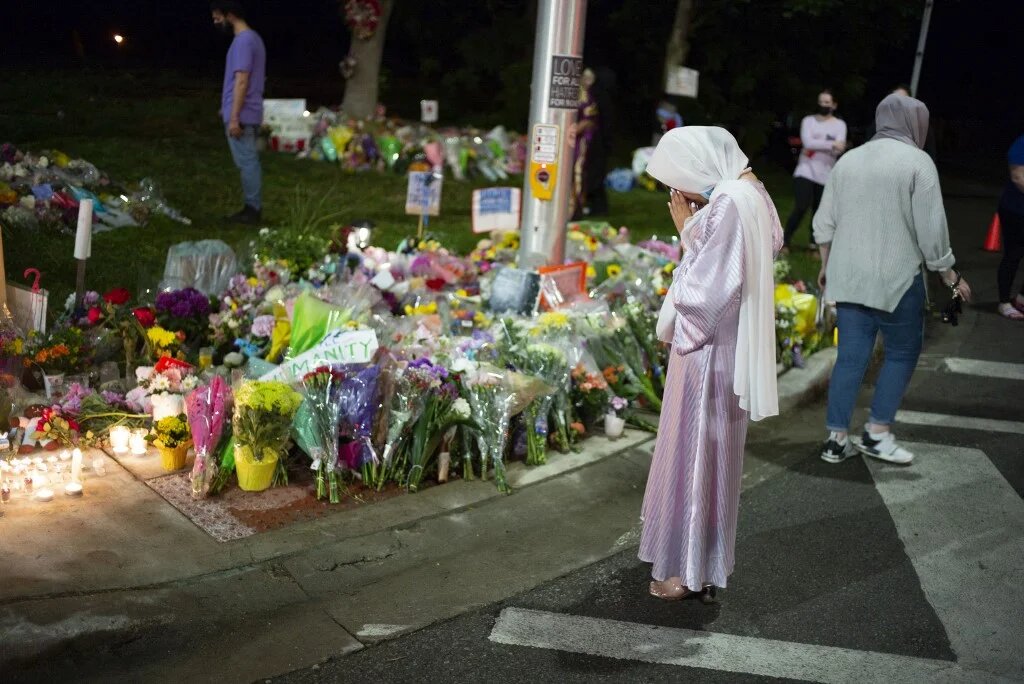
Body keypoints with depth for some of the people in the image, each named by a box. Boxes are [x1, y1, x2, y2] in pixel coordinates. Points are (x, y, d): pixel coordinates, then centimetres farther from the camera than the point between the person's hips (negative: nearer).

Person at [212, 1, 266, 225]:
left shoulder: (242, 41, -16)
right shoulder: (252, 38, 15)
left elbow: (241, 81, -22)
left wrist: (234, 117, -22)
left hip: (242, 115, -10)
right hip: (250, 113, 10)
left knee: (246, 162, -4)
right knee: (250, 161, 12)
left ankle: (252, 209, 1)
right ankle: (254, 206, 18)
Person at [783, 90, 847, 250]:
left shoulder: (840, 124, 6)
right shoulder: (808, 120, 5)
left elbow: (839, 149, -9)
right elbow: (807, 142, -13)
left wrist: (816, 145, -15)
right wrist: (831, 144, -16)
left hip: (825, 175, 2)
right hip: (805, 171, -2)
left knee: (818, 212, 4)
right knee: (801, 208, -15)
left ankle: (814, 244, 18)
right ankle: (786, 242, -5)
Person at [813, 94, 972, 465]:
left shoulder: (848, 160, 10)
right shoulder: (917, 162, -7)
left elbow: (824, 223, 12)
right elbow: (931, 229, -9)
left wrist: (827, 266, 24)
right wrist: (949, 275, 2)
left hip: (848, 277, 5)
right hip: (896, 278, -5)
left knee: (851, 356, 8)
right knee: (903, 351, 11)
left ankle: (837, 439, 10)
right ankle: (877, 433, 10)